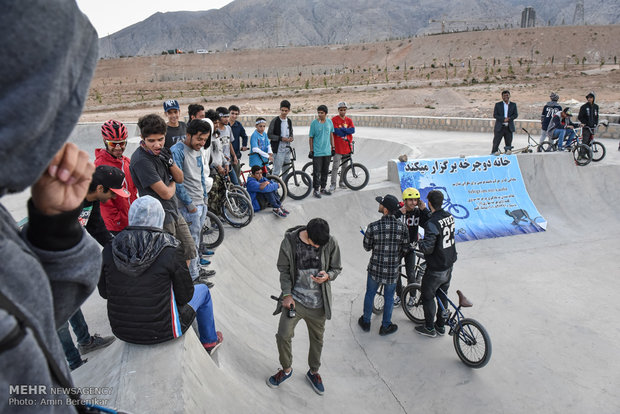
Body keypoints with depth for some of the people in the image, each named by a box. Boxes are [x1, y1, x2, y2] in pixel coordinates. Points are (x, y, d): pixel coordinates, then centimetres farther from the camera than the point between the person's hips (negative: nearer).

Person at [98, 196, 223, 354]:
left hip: (121, 330, 5)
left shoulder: (110, 250, -11)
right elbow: (185, 296, -13)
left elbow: (104, 292, 2)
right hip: (162, 331, -4)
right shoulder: (170, 250, -22)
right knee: (203, 290, 22)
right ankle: (209, 341, 40)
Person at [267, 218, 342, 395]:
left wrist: (327, 276, -23)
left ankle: (313, 372, 42)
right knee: (283, 335, 1)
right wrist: (287, 294, -8)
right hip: (294, 299, -1)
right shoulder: (290, 241, -15)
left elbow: (336, 268, 0)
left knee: (317, 339, 16)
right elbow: (284, 269, -3)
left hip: (318, 302, 1)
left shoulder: (331, 243, -13)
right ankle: (286, 369, 30)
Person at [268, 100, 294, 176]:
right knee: (276, 171, -8)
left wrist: (291, 138, 0)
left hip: (287, 149, 6)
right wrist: (281, 138, -19)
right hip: (278, 149, -6)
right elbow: (269, 135, -8)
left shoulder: (289, 121, 11)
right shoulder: (275, 121, -6)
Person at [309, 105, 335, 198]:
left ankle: (323, 188, 24)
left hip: (327, 152, 4)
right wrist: (311, 151, -4)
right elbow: (311, 138, -2)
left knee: (325, 171, 12)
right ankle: (316, 190, 7)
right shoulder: (314, 123, -6)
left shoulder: (329, 122, 4)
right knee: (317, 172, -2)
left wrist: (333, 147, 11)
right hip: (317, 152, -4)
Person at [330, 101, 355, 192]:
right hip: (338, 147, -5)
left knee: (345, 166, 12)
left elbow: (352, 130, -4)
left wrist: (342, 129, -14)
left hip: (347, 147, 5)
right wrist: (347, 131, -6)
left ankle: (341, 182, 25)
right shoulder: (334, 119, -3)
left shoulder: (349, 120, 11)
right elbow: (336, 131, -15)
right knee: (335, 166, -8)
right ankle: (333, 184, -6)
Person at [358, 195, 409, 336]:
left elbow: (367, 247, -6)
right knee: (389, 297, 18)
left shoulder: (373, 227, -19)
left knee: (370, 294, 20)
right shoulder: (402, 227, -13)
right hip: (393, 270, 1)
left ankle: (366, 322, 36)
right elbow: (405, 249, -2)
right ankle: (385, 326, 32)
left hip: (375, 268, -1)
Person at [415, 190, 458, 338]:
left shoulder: (432, 223, -27)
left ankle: (429, 328, 23)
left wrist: (419, 242, -8)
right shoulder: (449, 216, -2)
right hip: (449, 265, 8)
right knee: (443, 295, 21)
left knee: (428, 297, 10)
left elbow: (428, 248, -29)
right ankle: (441, 326, 35)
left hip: (436, 269, -8)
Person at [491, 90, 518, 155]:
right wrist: (503, 119, -17)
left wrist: (509, 118, -16)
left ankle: (508, 151, 11)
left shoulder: (513, 105, 11)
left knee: (508, 143, 4)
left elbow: (516, 115, 4)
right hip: (500, 127, -2)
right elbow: (495, 115, -4)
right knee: (496, 141, -4)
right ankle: (494, 152, 1)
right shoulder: (498, 104, 5)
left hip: (509, 127, 2)